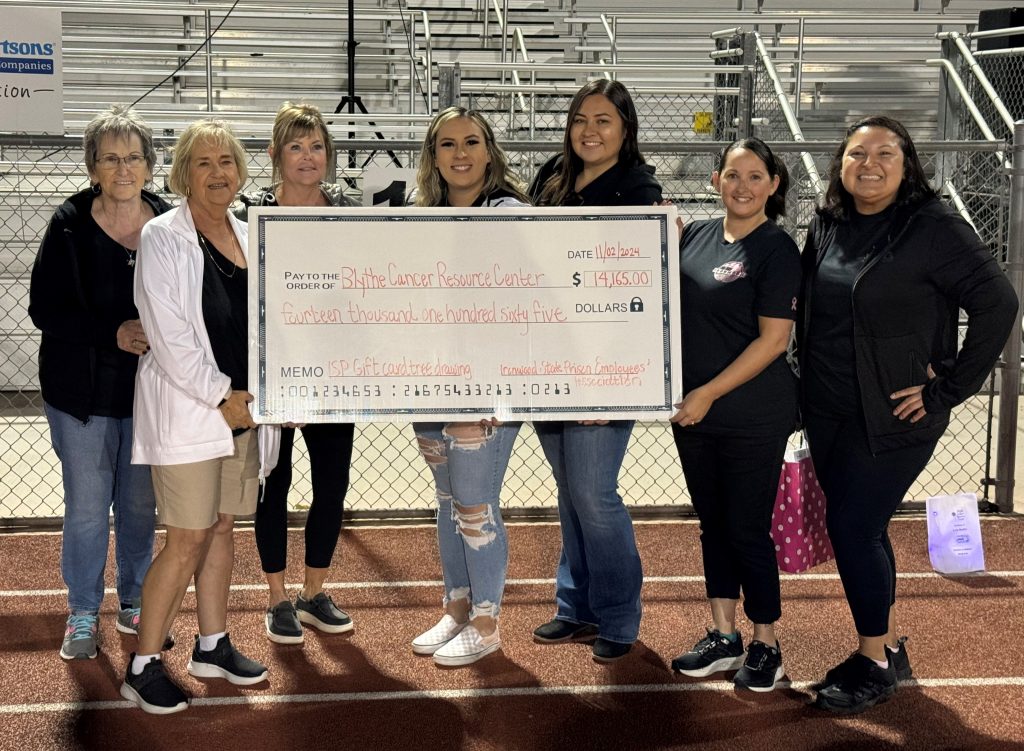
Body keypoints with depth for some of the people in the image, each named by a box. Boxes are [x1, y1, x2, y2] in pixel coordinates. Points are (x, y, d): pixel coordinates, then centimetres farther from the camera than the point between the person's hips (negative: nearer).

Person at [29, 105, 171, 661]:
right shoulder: (70, 226, -8)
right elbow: (45, 308, -10)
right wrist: (113, 333, -22)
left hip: (149, 391, 2)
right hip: (83, 391, -2)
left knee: (141, 504, 12)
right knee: (86, 506, 6)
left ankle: (134, 604, 31)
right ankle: (82, 615, 22)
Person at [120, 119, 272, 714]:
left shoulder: (247, 236, 10)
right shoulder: (163, 237, -9)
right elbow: (168, 336, -14)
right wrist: (221, 396, -15)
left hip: (241, 407, 6)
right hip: (187, 408, -6)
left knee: (222, 529, 14)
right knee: (188, 540, -6)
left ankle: (213, 646, 28)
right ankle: (143, 668, 4)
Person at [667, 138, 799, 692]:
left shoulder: (777, 250, -10)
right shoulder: (696, 235, 6)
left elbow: (773, 339, -14)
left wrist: (709, 394, -16)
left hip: (752, 416, -6)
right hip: (693, 413, 6)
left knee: (747, 528, 1)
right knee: (712, 522, 14)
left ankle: (765, 646, 16)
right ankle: (723, 637, 26)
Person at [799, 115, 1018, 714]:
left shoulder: (935, 229, -13)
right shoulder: (827, 228, 5)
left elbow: (998, 305, -15)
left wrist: (949, 389, -15)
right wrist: (807, 387, 9)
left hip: (895, 416, -6)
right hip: (828, 412, 6)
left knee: (852, 528, -7)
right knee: (865, 529, 13)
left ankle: (874, 663, 10)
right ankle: (891, 648, 29)